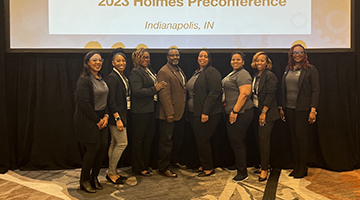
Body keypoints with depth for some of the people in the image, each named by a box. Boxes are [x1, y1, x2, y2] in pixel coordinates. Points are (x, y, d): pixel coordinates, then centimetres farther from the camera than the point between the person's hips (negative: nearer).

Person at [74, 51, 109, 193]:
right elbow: (84, 103, -17)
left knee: (103, 147, 5)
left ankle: (94, 177, 22)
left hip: (101, 119, 8)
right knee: (93, 148, -4)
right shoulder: (84, 80, -13)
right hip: (88, 120, -8)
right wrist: (97, 120, -13)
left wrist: (106, 116, 2)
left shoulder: (101, 79, 13)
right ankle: (84, 180, 15)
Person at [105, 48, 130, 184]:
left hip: (121, 114, 9)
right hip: (115, 115, -9)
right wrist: (117, 118, -21)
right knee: (122, 143, -5)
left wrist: (122, 117, 12)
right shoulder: (112, 77, -14)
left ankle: (111, 172, 23)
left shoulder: (123, 76, 13)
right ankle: (111, 173, 9)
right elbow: (111, 101, -18)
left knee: (114, 144, 13)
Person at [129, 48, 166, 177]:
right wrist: (155, 89, -18)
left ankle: (146, 165, 30)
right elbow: (137, 91, -22)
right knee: (139, 139, 4)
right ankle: (138, 168, 15)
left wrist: (160, 86, 3)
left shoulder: (149, 71, 14)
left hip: (151, 110, 9)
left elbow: (155, 84, 24)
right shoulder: (135, 72, -11)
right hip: (140, 111, -8)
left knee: (148, 138, 16)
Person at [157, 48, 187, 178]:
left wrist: (184, 109, 13)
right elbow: (164, 94, -21)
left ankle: (175, 161, 39)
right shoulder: (164, 72, -15)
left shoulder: (179, 70, 15)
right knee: (166, 141, -1)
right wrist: (169, 113, -23)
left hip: (180, 112, 10)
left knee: (178, 138, 21)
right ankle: (163, 168, 10)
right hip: (169, 113, -9)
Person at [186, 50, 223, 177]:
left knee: (203, 139, -4)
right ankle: (204, 165, 27)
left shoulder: (212, 72, -11)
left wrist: (205, 112, -23)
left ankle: (209, 168, 11)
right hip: (195, 112, 9)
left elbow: (214, 92, -20)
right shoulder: (197, 72, 17)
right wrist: (190, 112, 18)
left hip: (207, 114, -9)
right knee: (199, 139, 13)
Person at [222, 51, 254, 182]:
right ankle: (237, 165, 32)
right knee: (233, 140, 17)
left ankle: (242, 173, 6)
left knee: (237, 142, -6)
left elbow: (244, 94, -23)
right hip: (231, 113, 10)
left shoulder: (243, 74, -13)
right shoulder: (232, 74, 19)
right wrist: (225, 101, 15)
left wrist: (235, 111, -25)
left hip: (240, 113, -10)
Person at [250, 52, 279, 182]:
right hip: (256, 112, 8)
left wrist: (263, 112, -20)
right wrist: (256, 112, 11)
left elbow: (270, 95, -16)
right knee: (259, 139, 11)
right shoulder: (255, 76, 13)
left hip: (267, 113, -8)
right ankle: (263, 165, 24)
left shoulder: (270, 76, -11)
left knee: (264, 139, -7)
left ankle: (264, 169, 3)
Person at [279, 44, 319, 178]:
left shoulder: (310, 69, -3)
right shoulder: (288, 69, 12)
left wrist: (313, 110, -14)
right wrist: (281, 107, 10)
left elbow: (315, 90, -7)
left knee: (301, 136, -2)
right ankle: (296, 166, 19)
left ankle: (303, 168, 12)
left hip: (302, 109, -5)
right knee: (293, 136, 9)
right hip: (289, 108, 5)